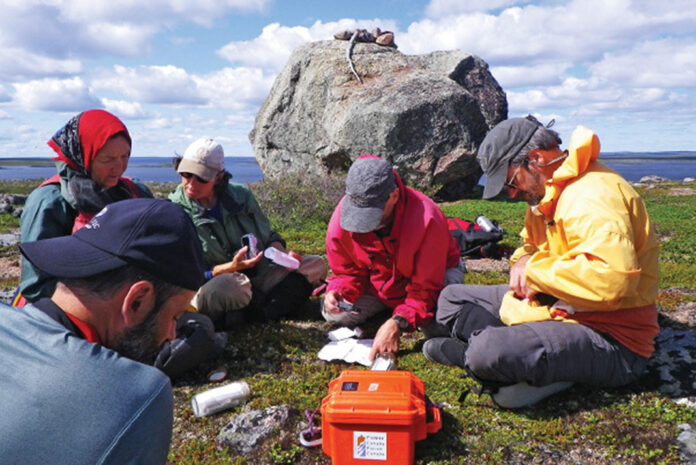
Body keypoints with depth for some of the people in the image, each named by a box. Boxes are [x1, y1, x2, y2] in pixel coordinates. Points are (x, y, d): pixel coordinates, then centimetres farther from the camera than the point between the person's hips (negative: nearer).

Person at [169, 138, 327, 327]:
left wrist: (281, 253, -10)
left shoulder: (240, 195, 1)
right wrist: (232, 267, -27)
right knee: (230, 285, -40)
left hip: (256, 277, 5)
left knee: (315, 265, -5)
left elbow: (267, 236, 13)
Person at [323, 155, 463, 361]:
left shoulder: (427, 219, -38)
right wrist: (338, 292, -34)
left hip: (436, 273, -3)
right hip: (379, 279, 4)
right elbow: (347, 272, -11)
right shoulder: (342, 216, -25)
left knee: (437, 326, -30)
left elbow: (427, 288, -33)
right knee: (334, 314, -10)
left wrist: (399, 323, -47)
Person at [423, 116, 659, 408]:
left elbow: (613, 278, -36)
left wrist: (536, 269, -21)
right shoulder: (548, 193, 9)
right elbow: (532, 244, 24)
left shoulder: (593, 196, -23)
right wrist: (523, 261, -2)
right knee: (452, 297, 12)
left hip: (614, 344, -10)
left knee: (488, 353, -34)